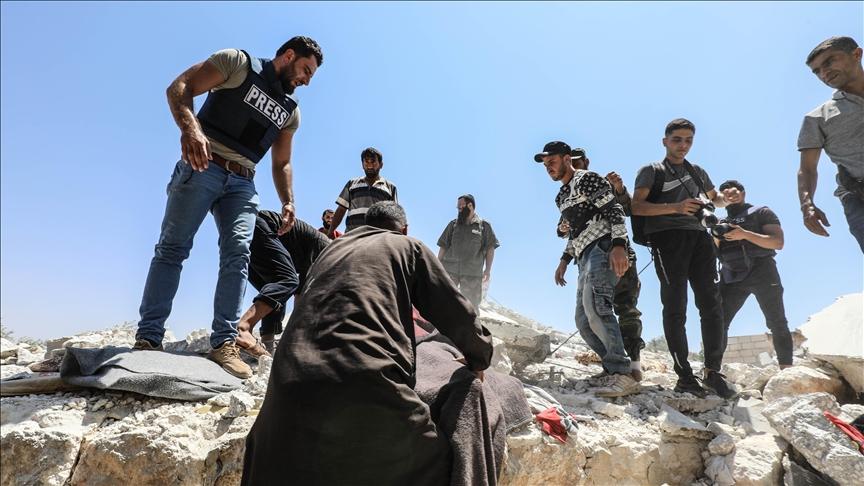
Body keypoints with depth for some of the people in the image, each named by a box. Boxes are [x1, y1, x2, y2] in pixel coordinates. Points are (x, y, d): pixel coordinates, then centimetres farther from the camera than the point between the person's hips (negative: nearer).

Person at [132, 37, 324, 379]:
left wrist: (288, 202, 5)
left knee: (237, 254, -12)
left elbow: (281, 162, 21)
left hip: (242, 183, 4)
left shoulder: (291, 111, 18)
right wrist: (189, 127, -25)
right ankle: (148, 337, -4)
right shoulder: (237, 62, 3)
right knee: (173, 247, -7)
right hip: (201, 166, -4)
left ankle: (224, 343, -12)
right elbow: (179, 87, -5)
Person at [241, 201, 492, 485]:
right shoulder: (407, 247, 14)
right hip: (369, 389, -5)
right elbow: (456, 315, 13)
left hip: (291, 386, 6)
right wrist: (479, 359, 33)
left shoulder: (330, 250, 29)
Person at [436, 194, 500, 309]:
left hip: (472, 273, -1)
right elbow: (443, 247, 12)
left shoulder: (484, 225, 6)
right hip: (449, 269, 2)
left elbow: (490, 248, 5)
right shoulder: (453, 225, 11)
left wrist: (488, 269, -2)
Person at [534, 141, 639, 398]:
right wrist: (565, 260, 24)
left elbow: (614, 210, -11)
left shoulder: (587, 179, 0)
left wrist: (618, 245, -24)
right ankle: (614, 368, 9)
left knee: (594, 305, -28)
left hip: (603, 247, -9)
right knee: (584, 321, 3)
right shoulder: (561, 196, 26)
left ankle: (622, 375, -30)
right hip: (586, 256, 10)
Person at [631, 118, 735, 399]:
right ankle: (684, 376, -3)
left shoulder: (698, 172, 27)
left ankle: (713, 372, 8)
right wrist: (675, 207, -17)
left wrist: (728, 199, 16)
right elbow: (637, 207, -5)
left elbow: (716, 199, 41)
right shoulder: (652, 171, 9)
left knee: (711, 305, -1)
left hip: (699, 238, 6)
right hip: (668, 238, -5)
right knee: (675, 308, -7)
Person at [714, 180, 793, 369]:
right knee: (718, 322, -10)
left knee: (777, 323, 1)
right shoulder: (722, 222, 21)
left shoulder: (761, 212, 9)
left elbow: (778, 242, -5)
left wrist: (745, 234, -18)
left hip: (761, 272, -3)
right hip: (731, 276, 3)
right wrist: (714, 237, -6)